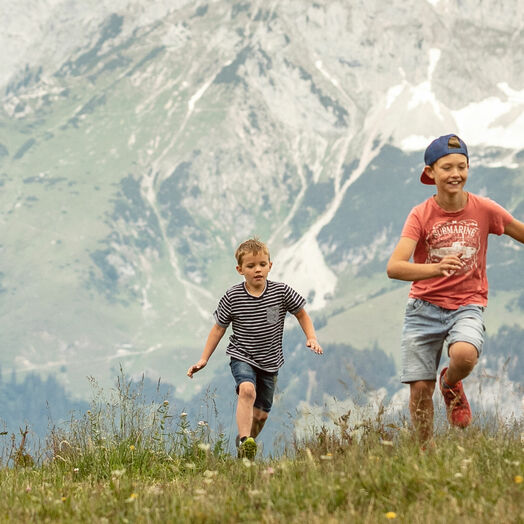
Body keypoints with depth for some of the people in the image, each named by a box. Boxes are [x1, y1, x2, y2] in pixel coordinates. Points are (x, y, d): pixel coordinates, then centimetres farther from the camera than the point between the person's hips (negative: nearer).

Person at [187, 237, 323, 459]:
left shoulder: (281, 292, -7)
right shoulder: (232, 297, -9)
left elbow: (302, 314, 8)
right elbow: (219, 328, 1)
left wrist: (311, 338, -8)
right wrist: (203, 359, -1)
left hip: (270, 362, 3)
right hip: (242, 357, -3)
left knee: (261, 414, 8)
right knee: (247, 390, -33)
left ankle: (244, 439, 36)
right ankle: (245, 442, -40)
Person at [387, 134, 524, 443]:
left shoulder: (484, 209, -4)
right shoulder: (421, 215, -8)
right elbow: (394, 267, -20)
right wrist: (436, 269, -38)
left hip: (467, 305, 0)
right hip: (425, 306, 0)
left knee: (464, 355, -32)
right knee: (420, 389, -5)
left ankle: (451, 385, 5)